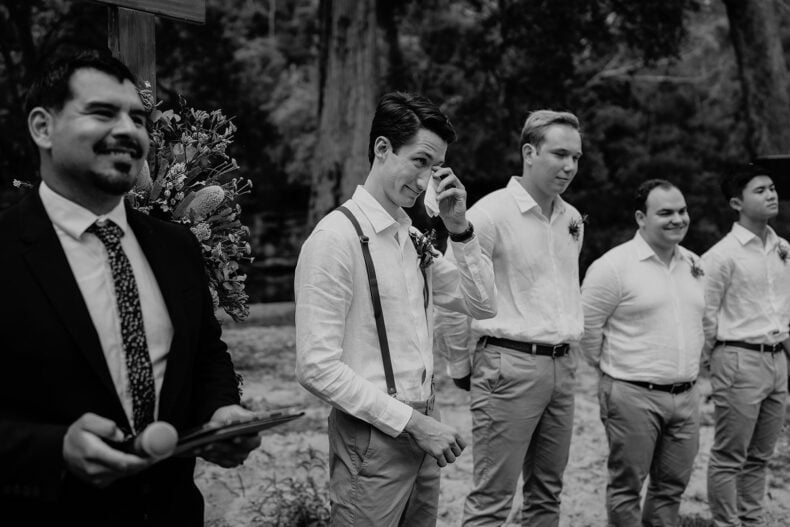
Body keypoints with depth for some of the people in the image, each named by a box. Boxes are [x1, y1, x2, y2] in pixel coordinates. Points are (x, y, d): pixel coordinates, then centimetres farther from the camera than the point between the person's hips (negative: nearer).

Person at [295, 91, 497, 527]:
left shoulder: (415, 240, 9)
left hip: (420, 432, 7)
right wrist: (413, 422, -16)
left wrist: (460, 229, -1)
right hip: (372, 438, -7)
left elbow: (483, 306, 12)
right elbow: (317, 367, -19)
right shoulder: (337, 237, -15)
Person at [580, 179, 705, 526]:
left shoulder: (694, 264, 10)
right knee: (627, 486, 4)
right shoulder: (613, 266, -13)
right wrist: (612, 367, 1)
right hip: (633, 395, -6)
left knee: (672, 485, 14)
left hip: (686, 395, 6)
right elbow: (586, 326, -10)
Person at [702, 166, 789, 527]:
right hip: (740, 361, -7)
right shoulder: (722, 255, -12)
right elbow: (705, 314, -9)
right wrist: (716, 359, -1)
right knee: (729, 457, 1)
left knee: (760, 456, 15)